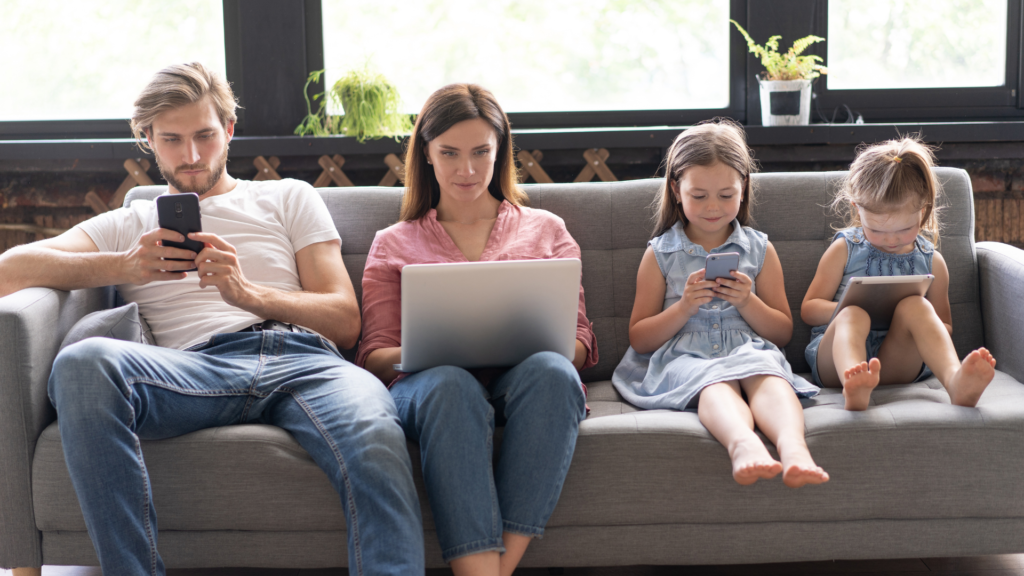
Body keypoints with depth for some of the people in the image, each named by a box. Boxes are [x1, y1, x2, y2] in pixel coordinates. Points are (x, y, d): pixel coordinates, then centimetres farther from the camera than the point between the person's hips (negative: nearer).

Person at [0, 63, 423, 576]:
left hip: (302, 359, 0)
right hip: (196, 367, 1)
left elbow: (345, 322, 17)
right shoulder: (127, 226, 29)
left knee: (373, 441, -38)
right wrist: (124, 266, -4)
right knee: (84, 363, -35)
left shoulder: (289, 197, 28)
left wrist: (246, 292, -3)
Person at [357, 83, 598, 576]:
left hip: (525, 380, 1)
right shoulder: (393, 244, 24)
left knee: (550, 370, -37)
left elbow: (580, 342, 16)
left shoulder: (545, 230, 25)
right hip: (427, 383, 0)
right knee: (450, 385, -39)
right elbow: (372, 356, 15)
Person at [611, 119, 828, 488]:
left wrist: (748, 302, -3)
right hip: (682, 357, -2)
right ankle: (743, 445, -69)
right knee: (715, 382, -39)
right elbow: (638, 339, 10)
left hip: (748, 350, 2)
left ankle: (793, 447, -64)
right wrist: (684, 306, -7)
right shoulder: (660, 254, 13)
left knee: (766, 372, -37)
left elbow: (784, 333, 17)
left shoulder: (759, 249, 17)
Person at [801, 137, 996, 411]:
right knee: (853, 313, -33)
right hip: (839, 355, -1)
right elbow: (808, 309, 10)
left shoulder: (931, 261, 16)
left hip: (898, 360, 1)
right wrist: (848, 308, -12)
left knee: (916, 306, -26)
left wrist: (909, 316, -4)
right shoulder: (844, 250, 12)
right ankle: (854, 387, -66)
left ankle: (956, 380, -53)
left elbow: (944, 328, 21)